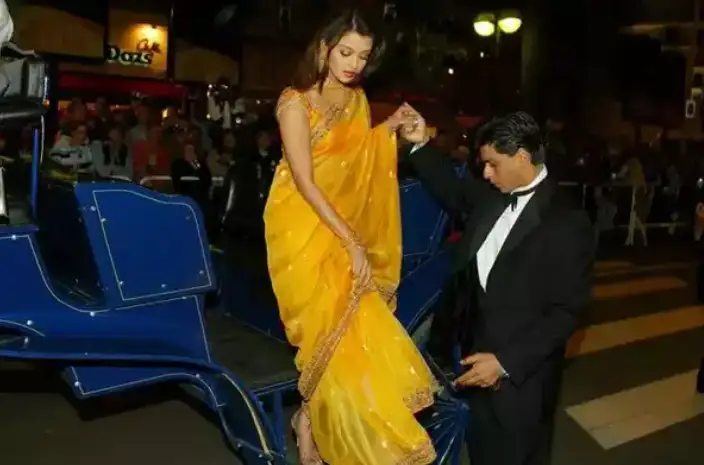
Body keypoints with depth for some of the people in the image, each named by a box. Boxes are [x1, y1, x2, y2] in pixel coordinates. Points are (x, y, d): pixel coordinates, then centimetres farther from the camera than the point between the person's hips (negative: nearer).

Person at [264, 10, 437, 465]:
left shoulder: (357, 99, 4)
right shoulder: (296, 102, -16)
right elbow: (305, 182, -20)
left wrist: (389, 129, -4)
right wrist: (350, 242, -23)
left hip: (344, 221, 6)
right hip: (303, 225, -6)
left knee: (339, 326, 6)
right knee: (335, 326, -4)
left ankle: (311, 417, 25)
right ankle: (312, 427, 18)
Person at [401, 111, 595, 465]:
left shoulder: (568, 223, -18)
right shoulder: (489, 197, 1)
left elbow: (567, 311, -19)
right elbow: (451, 190, 21)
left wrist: (506, 362, -23)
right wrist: (420, 144, 6)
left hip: (522, 376, -6)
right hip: (477, 356, 6)